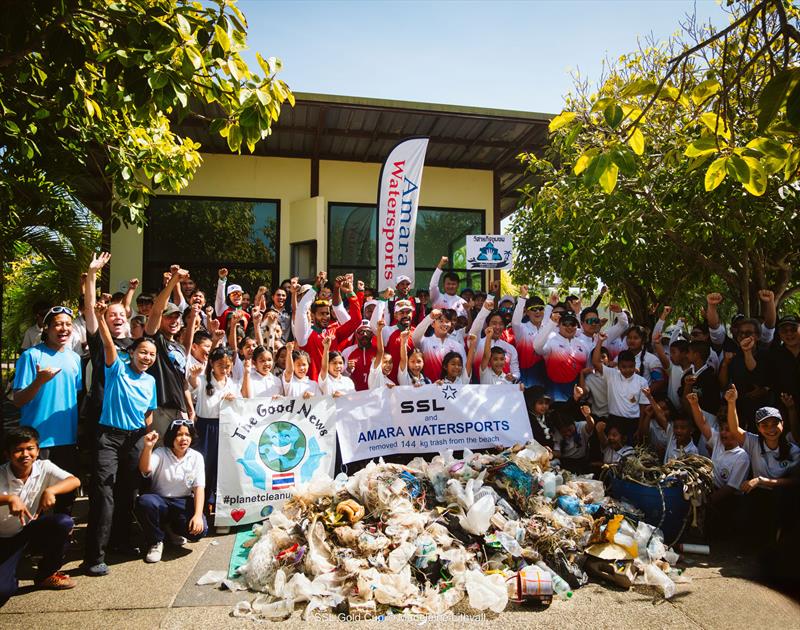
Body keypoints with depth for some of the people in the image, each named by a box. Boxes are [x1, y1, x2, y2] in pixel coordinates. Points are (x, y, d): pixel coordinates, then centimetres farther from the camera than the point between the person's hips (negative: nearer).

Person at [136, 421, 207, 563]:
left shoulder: (196, 457, -2)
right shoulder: (161, 453, -7)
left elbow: (199, 488, -8)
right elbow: (144, 469, -28)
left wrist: (198, 515, -22)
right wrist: (148, 447, -46)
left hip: (183, 503, 1)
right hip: (160, 501, -1)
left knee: (200, 529, -25)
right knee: (144, 501, -35)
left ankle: (172, 530, 13)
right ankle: (156, 541, -7)